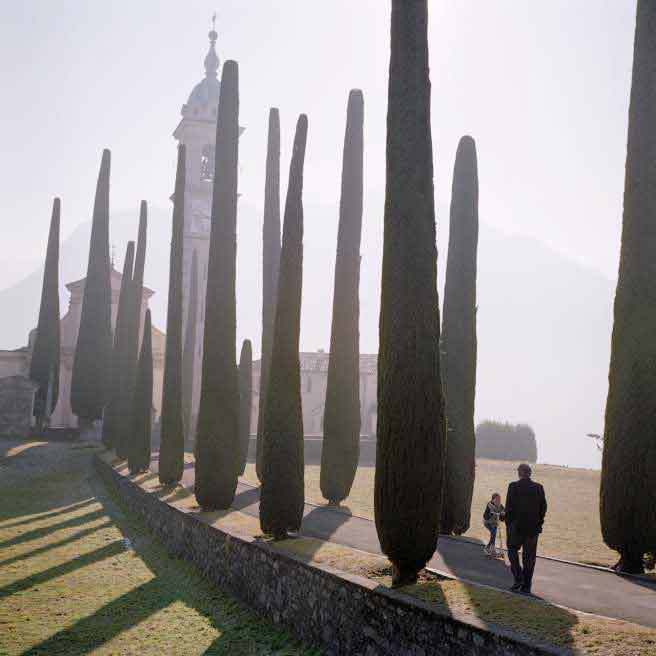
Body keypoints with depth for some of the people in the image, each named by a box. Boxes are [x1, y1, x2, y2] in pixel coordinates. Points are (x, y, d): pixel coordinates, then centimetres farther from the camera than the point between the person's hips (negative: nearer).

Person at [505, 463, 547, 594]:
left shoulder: (514, 486, -9)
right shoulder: (538, 488, 1)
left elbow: (509, 507, -8)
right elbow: (543, 507, 4)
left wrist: (508, 524, 2)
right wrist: (538, 523, 13)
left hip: (517, 526, -3)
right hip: (533, 528, 3)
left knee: (513, 550, 14)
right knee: (529, 556, 8)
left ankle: (518, 578, -1)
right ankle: (526, 586, 10)